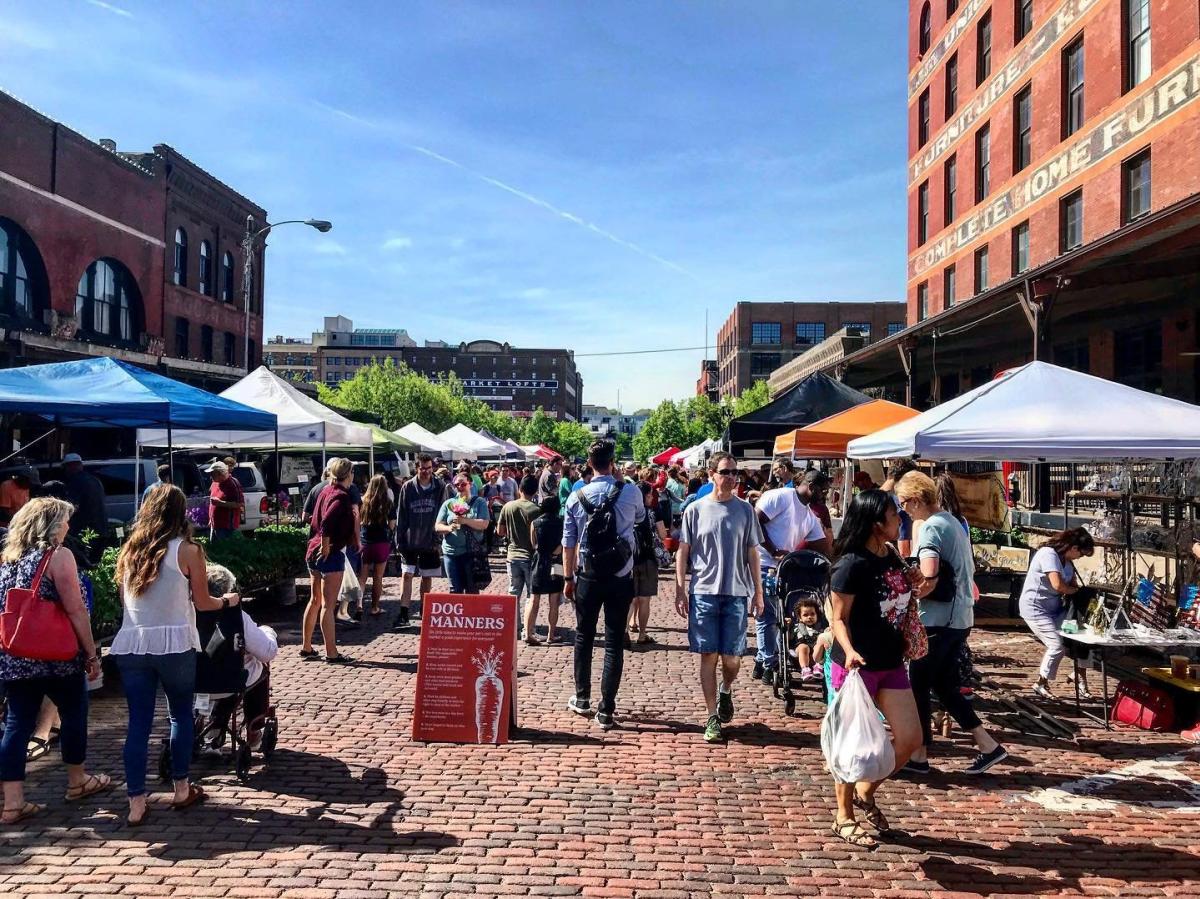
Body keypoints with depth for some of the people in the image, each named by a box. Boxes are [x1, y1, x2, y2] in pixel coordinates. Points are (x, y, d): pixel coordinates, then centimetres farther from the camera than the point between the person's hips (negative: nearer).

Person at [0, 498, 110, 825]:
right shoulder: (58, 557, -12)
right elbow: (75, 610, -15)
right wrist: (91, 654, -8)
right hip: (56, 657, -6)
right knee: (74, 713, 13)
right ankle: (77, 782, 28)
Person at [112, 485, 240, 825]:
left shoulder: (129, 550, 8)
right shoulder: (187, 551, -5)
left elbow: (124, 598, 17)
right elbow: (202, 602, 2)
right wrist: (228, 600, 21)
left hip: (131, 646, 4)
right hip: (174, 645, -3)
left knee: (138, 723, 8)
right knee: (181, 715, 14)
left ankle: (136, 803, 8)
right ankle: (181, 789, 24)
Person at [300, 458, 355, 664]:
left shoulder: (326, 490, 10)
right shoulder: (341, 496, -15)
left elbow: (314, 520, 15)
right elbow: (327, 522, -28)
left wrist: (315, 543, 15)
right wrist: (326, 547, -18)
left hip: (314, 552, 9)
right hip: (332, 554, -9)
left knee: (315, 600, 18)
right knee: (328, 605, -5)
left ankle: (307, 648, 26)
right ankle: (331, 653, 0)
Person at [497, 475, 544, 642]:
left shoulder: (507, 507, -2)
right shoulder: (536, 510, -14)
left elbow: (500, 531, 5)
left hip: (513, 556, 4)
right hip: (531, 557, -4)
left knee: (514, 594, 16)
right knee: (533, 596, 3)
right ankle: (529, 633, -1)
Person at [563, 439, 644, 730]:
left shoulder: (576, 497, -5)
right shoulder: (630, 493, -7)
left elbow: (568, 543, -2)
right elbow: (641, 516, 16)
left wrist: (568, 578, 8)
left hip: (587, 578, 1)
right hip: (620, 578, -1)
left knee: (583, 637, 18)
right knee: (614, 642, 4)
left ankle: (582, 699, 30)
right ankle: (606, 711, 5)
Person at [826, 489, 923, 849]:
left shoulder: (892, 556, 5)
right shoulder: (852, 564, -19)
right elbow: (838, 618, -16)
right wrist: (849, 651, -32)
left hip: (891, 664, 8)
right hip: (856, 667, -8)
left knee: (910, 737, 9)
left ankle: (865, 792, 30)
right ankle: (844, 818, 23)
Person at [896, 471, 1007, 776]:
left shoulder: (931, 528, -16)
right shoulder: (954, 522, 13)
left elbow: (928, 580, -26)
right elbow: (968, 570, 22)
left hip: (937, 620, -9)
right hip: (961, 619, 9)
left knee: (918, 686, 3)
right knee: (946, 686, 17)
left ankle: (919, 755, 12)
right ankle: (988, 745, 18)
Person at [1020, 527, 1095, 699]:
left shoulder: (1067, 560, 9)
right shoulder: (1048, 554, -21)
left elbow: (1073, 584, 10)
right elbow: (1058, 584, -29)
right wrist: (1076, 590, -10)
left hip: (1054, 608, 9)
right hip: (1035, 608, -9)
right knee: (1057, 646, -14)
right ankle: (1041, 685, 4)